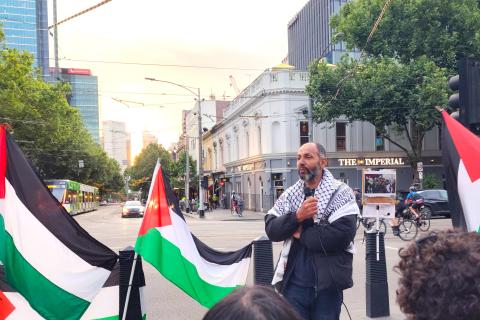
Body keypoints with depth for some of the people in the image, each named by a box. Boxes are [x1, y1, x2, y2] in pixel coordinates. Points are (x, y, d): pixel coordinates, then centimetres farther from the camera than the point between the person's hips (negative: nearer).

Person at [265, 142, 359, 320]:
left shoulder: (341, 193, -8)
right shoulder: (288, 195, 6)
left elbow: (341, 235, -20)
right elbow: (271, 230, -2)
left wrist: (301, 234, -11)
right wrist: (297, 216, -18)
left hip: (327, 283, -3)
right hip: (293, 282, 3)